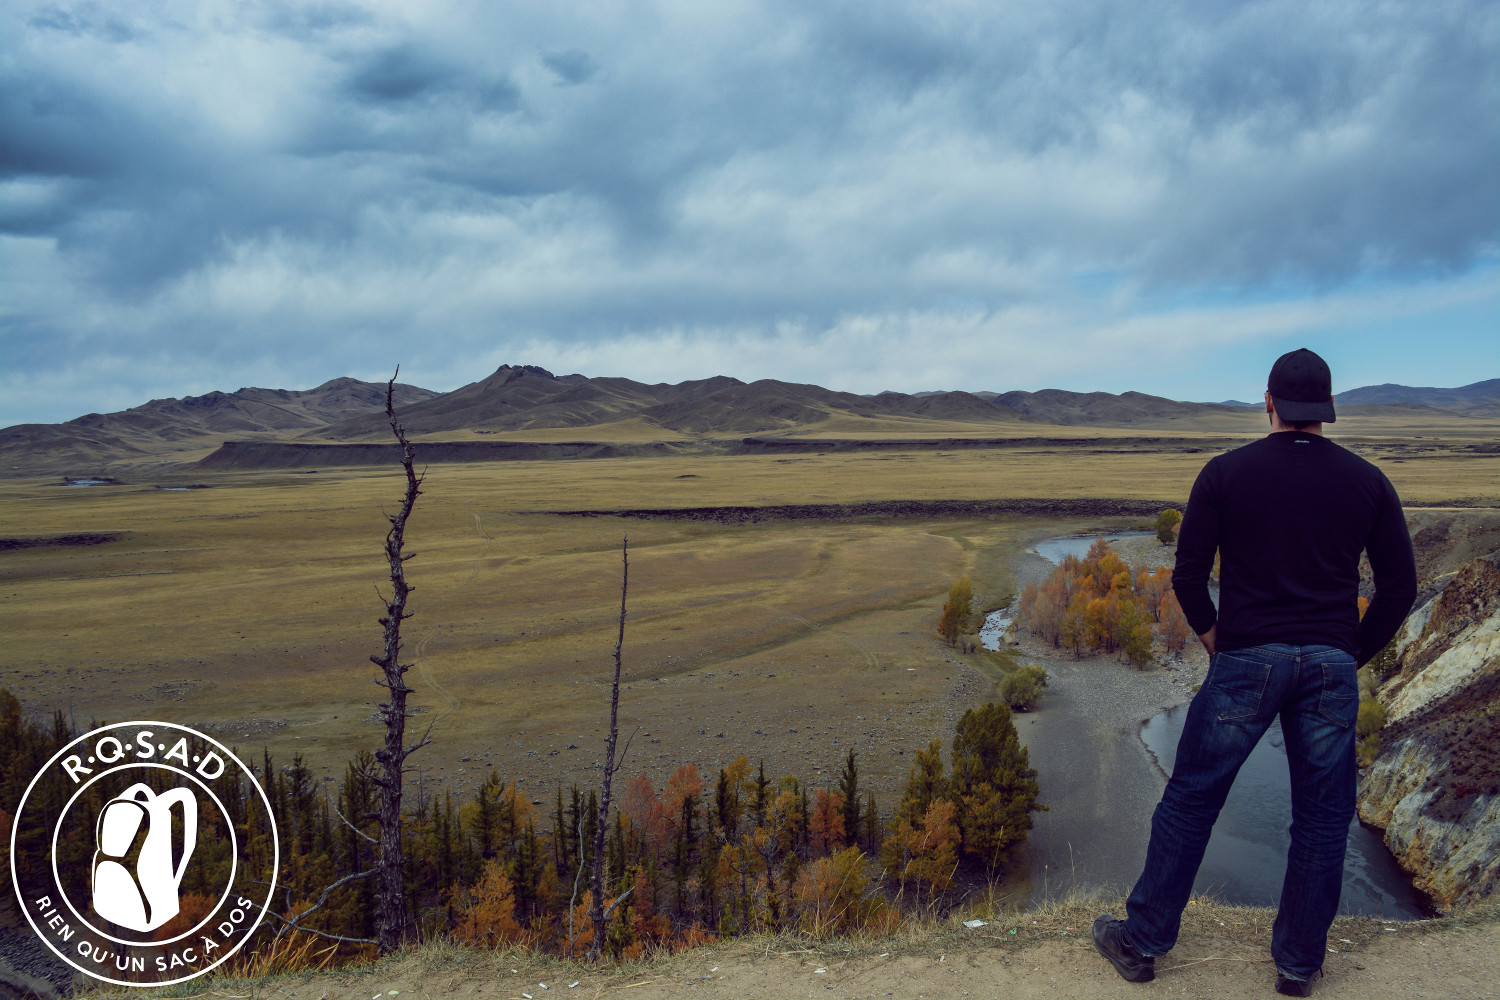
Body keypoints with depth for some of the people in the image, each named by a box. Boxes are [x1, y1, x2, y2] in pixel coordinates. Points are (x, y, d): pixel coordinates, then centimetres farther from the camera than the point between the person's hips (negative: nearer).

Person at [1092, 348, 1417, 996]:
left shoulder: (1226, 473, -3)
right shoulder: (1366, 481, 4)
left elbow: (1188, 573, -3)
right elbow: (1400, 585, 6)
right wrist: (1353, 653, 15)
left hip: (1246, 659, -2)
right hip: (1331, 666, 2)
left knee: (1190, 802, 8)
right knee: (1323, 817, 15)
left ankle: (1142, 941, 19)